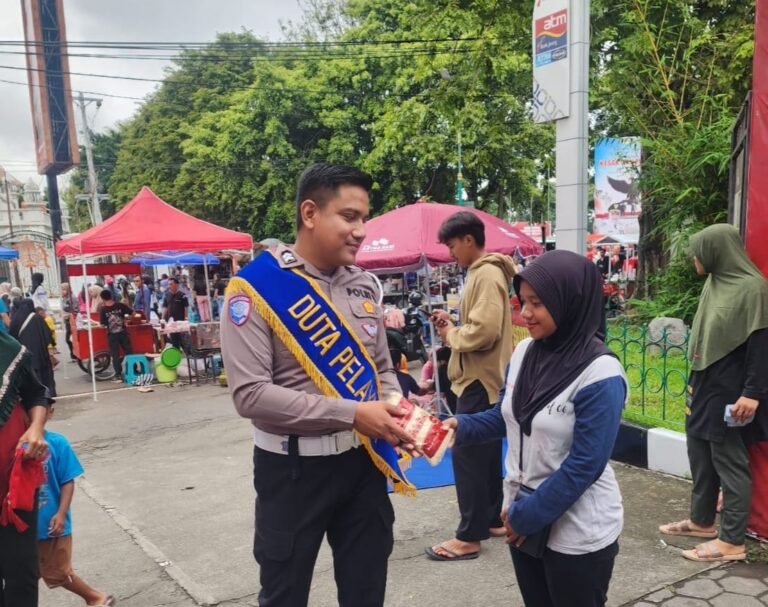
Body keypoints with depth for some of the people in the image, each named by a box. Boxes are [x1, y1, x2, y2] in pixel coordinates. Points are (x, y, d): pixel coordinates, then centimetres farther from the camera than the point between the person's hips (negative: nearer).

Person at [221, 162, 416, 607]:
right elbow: (250, 393, -21)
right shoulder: (257, 288, -15)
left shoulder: (365, 286, 2)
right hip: (293, 468, -5)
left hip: (364, 461, 5)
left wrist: (394, 414, -9)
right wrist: (350, 414, -23)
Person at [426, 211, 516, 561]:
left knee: (468, 455, -4)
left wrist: (450, 334, -11)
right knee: (485, 453, 17)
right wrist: (452, 324, 2)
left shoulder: (487, 275, -18)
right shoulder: (482, 272, 14)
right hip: (483, 379, 11)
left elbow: (484, 332, -27)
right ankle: (492, 520, 29)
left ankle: (469, 537, 4)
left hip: (480, 381, -11)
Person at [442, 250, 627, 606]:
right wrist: (461, 426, -9)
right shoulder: (524, 352, -3)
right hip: (523, 516, 6)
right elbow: (505, 416, 9)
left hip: (578, 531, -6)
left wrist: (527, 516, -15)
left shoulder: (600, 375, -22)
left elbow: (584, 466, -22)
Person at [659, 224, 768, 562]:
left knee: (729, 462, 0)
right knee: (700, 455, 17)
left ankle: (732, 541, 11)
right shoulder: (715, 283, 10)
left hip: (729, 391, -9)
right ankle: (701, 520, 32)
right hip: (704, 384, 9)